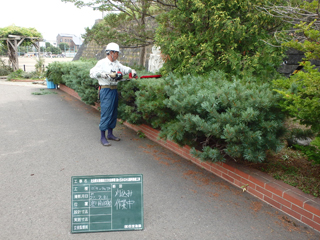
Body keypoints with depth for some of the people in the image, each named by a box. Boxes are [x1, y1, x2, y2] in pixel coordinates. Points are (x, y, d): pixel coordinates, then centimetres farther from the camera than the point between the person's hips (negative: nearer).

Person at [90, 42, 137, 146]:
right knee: (106, 113, -8)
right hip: (106, 90, -8)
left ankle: (110, 134, 26)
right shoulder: (102, 63, -8)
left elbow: (124, 68, 20)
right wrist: (106, 75, -26)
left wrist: (132, 71, -1)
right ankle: (103, 137, 1)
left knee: (114, 113, 13)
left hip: (114, 90, 8)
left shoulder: (116, 63, 13)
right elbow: (92, 73, -16)